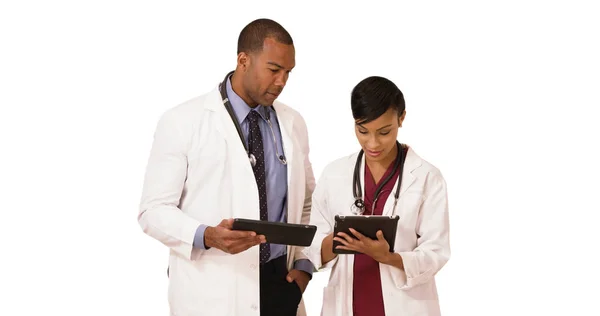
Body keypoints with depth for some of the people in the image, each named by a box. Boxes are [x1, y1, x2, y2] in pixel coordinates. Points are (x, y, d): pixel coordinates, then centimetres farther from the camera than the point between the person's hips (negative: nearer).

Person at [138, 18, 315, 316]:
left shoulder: (293, 123, 7)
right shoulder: (182, 122, -7)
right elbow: (154, 210, -9)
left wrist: (303, 264, 2)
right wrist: (208, 236, -25)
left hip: (281, 284, 4)